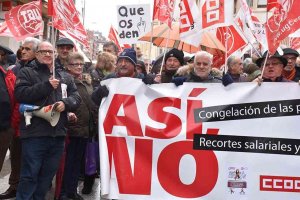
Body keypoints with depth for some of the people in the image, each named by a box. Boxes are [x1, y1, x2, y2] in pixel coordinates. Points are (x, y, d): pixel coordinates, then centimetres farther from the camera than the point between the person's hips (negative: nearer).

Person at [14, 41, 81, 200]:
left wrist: (65, 103, -12)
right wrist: (46, 85, -14)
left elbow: (76, 97, 10)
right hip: (35, 133, -5)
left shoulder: (65, 76, 17)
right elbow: (20, 94, -11)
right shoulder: (27, 72, 4)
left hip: (58, 133, 5)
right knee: (29, 175, -1)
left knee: (47, 175, 14)